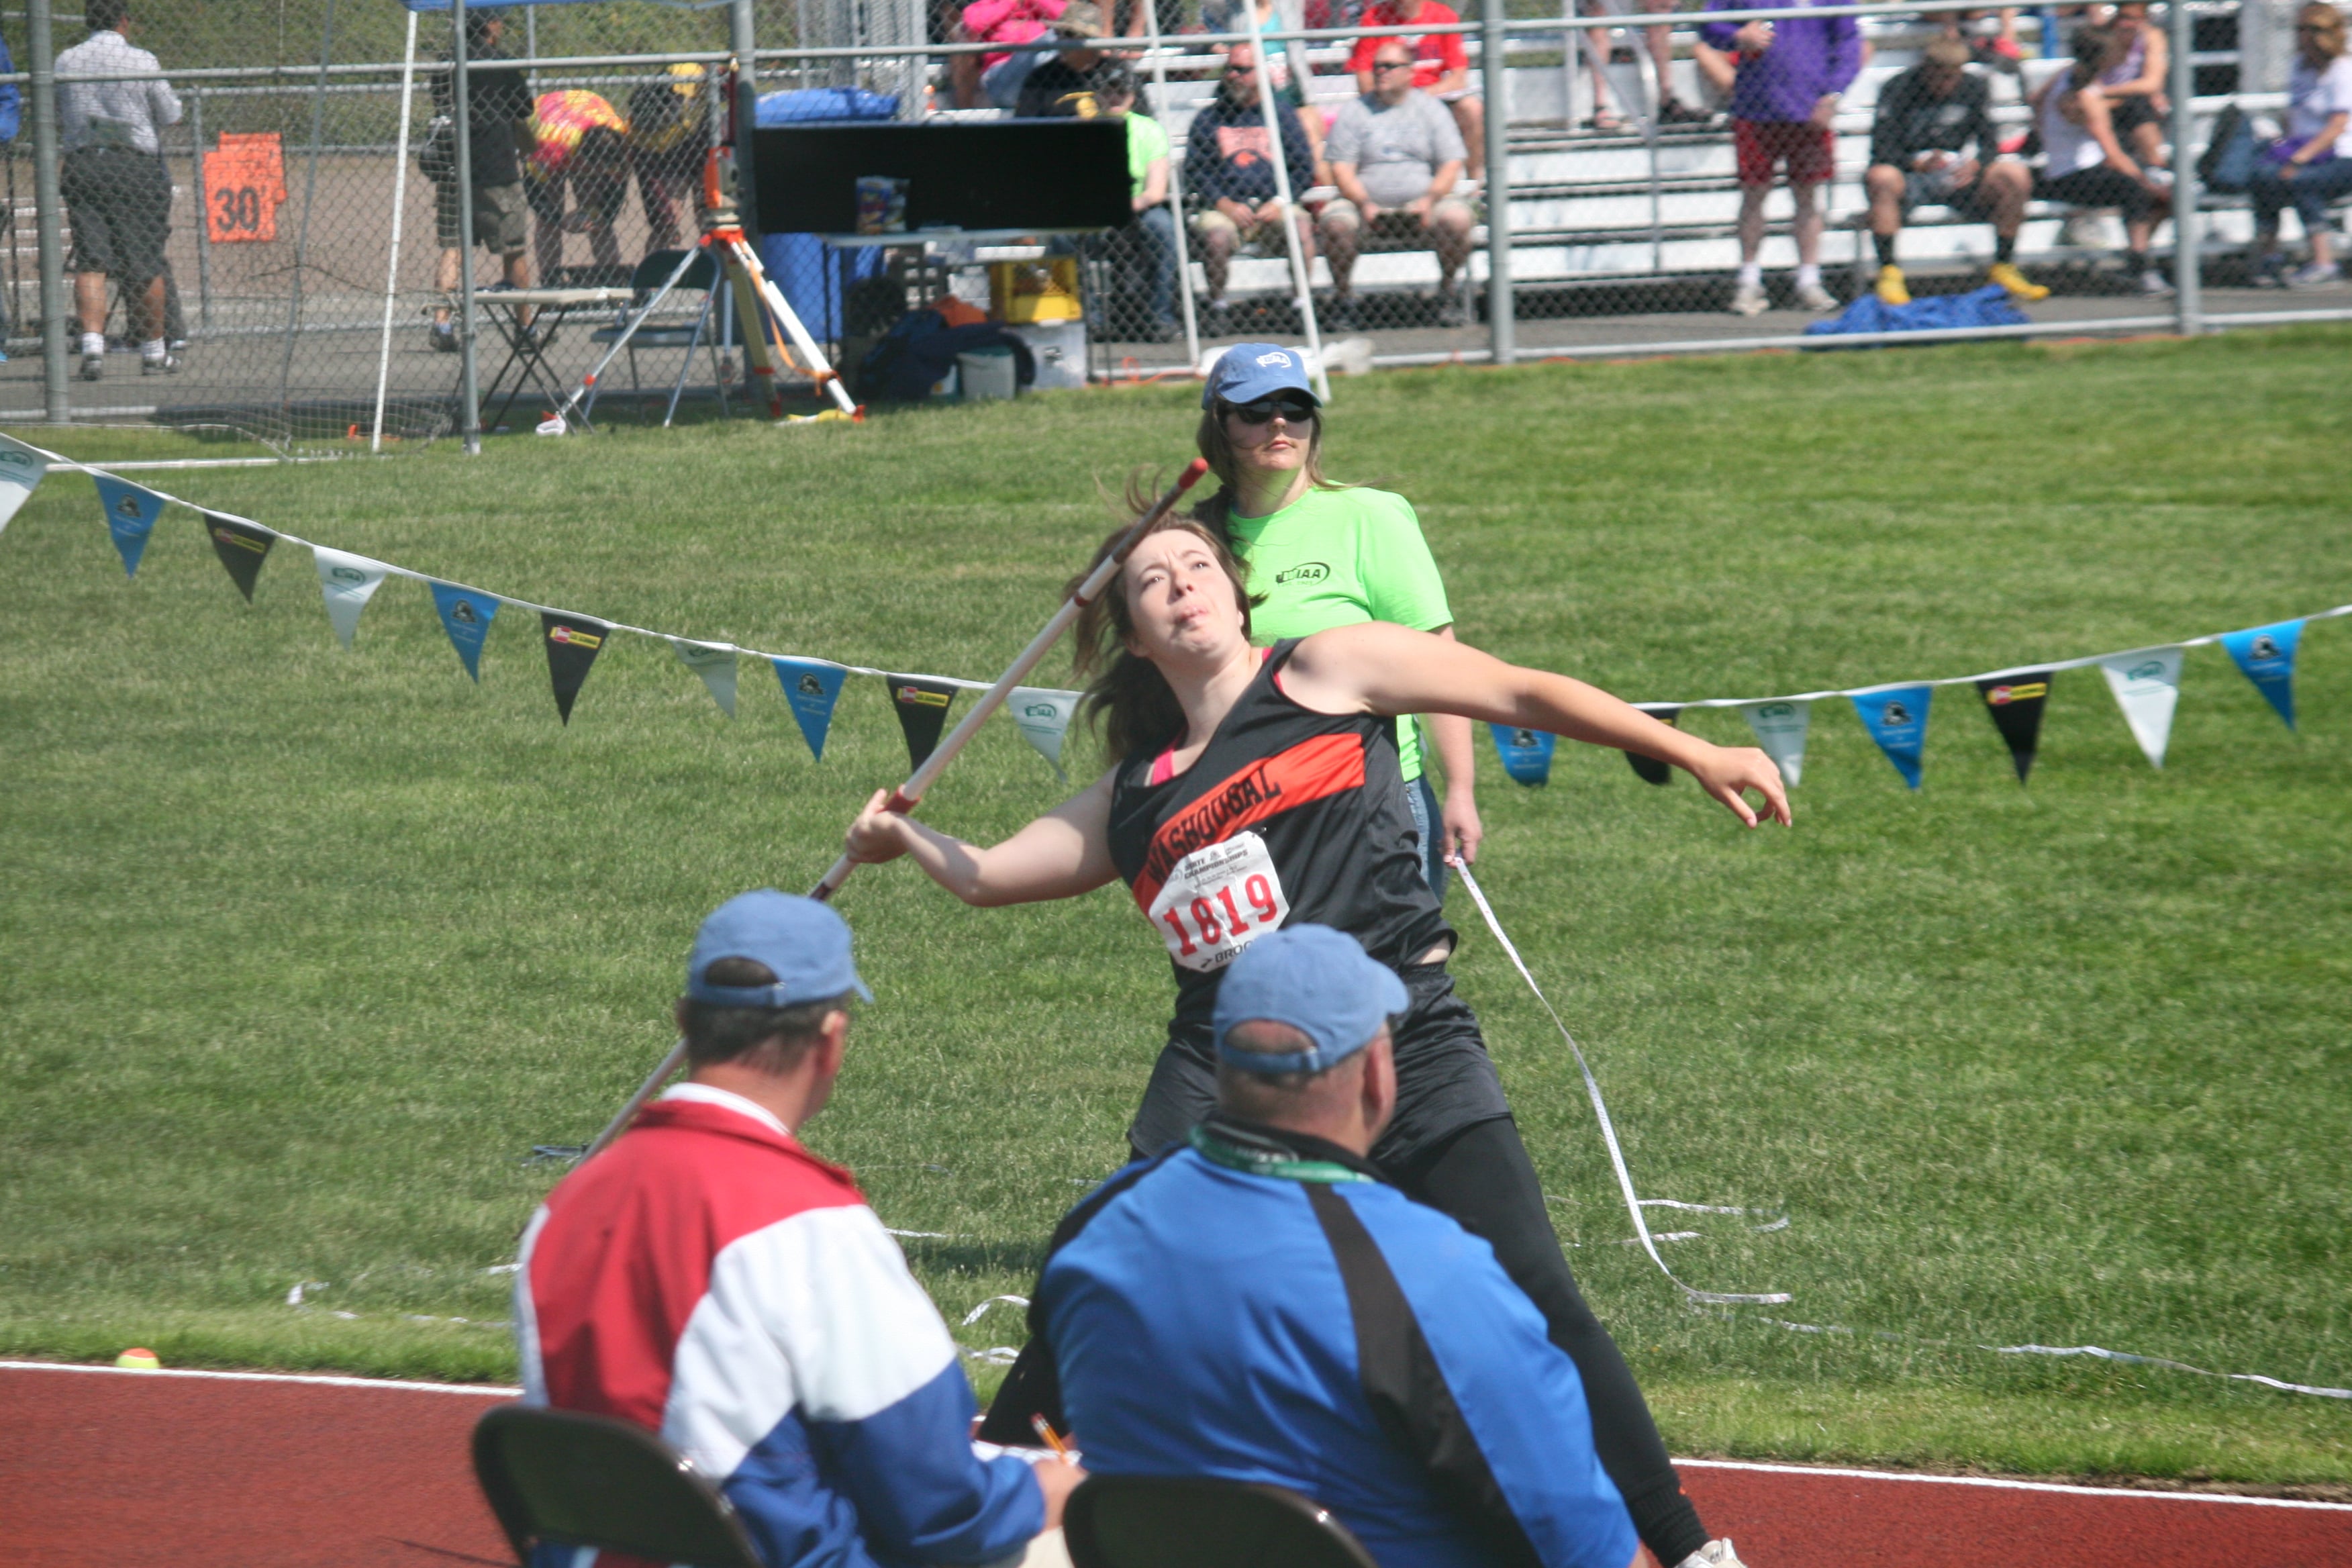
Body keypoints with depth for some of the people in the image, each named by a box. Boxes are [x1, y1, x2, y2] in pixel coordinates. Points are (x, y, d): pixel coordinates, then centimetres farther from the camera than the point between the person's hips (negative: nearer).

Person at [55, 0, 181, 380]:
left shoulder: (66, 62, 4)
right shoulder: (141, 63, -6)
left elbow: (57, 120, 11)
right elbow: (171, 117, 3)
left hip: (79, 164, 2)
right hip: (135, 168, -2)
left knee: (90, 262, -1)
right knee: (144, 265, 6)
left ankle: (92, 343, -17)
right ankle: (153, 352, 14)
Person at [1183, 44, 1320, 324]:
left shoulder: (1282, 114, 14)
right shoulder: (1208, 117, 14)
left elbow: (1303, 168, 10)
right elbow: (1194, 172, 7)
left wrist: (1279, 204, -7)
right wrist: (1226, 205, -9)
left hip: (1272, 205, 0)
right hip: (1224, 208, 0)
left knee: (1301, 228, -29)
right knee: (1215, 237, -32)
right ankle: (1217, 309, -16)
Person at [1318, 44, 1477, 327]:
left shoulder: (1431, 109, 11)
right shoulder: (1354, 113, 10)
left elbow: (1451, 165, 4)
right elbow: (1342, 169, 2)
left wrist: (1429, 200, -15)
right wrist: (1364, 204, -16)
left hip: (1421, 203, 0)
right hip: (1367, 203, 0)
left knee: (1457, 217, -30)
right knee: (1334, 222, -31)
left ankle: (1447, 292, -8)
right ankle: (1343, 296, -10)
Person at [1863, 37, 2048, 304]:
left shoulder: (1975, 89, 2)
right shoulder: (1899, 90, -10)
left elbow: (1990, 143, 0)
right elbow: (1881, 151, -16)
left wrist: (1976, 165, -25)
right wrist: (1917, 162, -35)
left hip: (1956, 178, 3)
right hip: (1910, 178, -3)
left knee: (2016, 175, -19)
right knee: (1882, 178, -38)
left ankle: (2004, 265, -7)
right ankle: (1887, 270, -30)